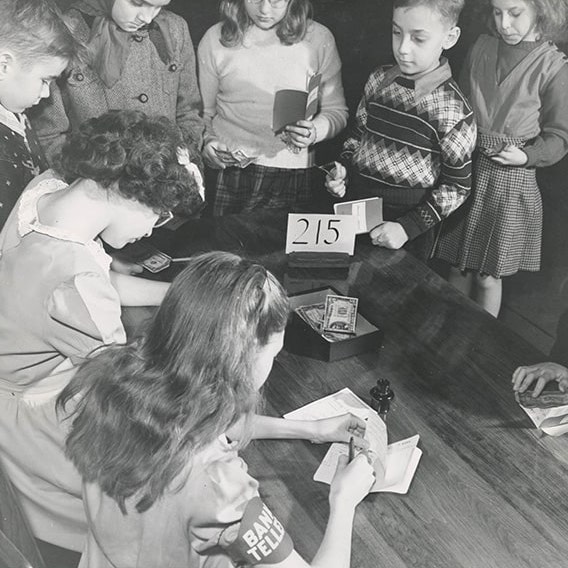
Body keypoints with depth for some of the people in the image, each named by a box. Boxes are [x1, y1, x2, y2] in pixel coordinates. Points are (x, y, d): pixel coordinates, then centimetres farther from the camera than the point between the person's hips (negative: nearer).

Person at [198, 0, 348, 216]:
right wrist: (206, 141, -10)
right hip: (229, 172, 0)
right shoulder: (215, 40, 2)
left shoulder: (319, 39, 1)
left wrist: (314, 132, -14)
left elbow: (336, 111, 6)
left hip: (294, 176, 0)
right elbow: (201, 111, 10)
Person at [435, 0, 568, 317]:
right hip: (466, 165, 4)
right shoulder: (482, 48, 3)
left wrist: (527, 155, -21)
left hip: (511, 176, -3)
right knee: (459, 267, 14)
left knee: (489, 275, 8)